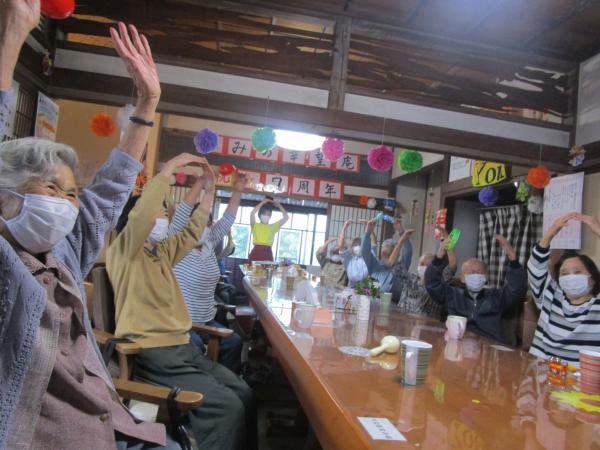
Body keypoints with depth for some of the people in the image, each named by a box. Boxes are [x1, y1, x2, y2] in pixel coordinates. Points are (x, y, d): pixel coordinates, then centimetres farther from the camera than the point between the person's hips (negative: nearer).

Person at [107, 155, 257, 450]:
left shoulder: (161, 251, 18)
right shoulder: (123, 250, -5)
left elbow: (192, 232, 24)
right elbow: (141, 213, -23)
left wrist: (209, 191, 19)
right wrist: (169, 168, -20)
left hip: (182, 347, 8)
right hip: (152, 352, -8)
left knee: (243, 394, -2)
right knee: (226, 406, -19)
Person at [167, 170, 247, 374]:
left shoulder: (209, 244, 8)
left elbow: (227, 219, 9)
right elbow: (182, 213, -24)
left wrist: (237, 191, 1)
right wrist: (201, 183, -31)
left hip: (206, 320, 7)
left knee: (234, 342, -2)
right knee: (196, 349, -29)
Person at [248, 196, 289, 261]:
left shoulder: (273, 227, 16)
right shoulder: (255, 225, 9)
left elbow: (286, 217, 14)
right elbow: (252, 214, -8)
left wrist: (279, 205, 17)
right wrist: (263, 202, 0)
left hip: (268, 254, 2)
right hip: (256, 252, -2)